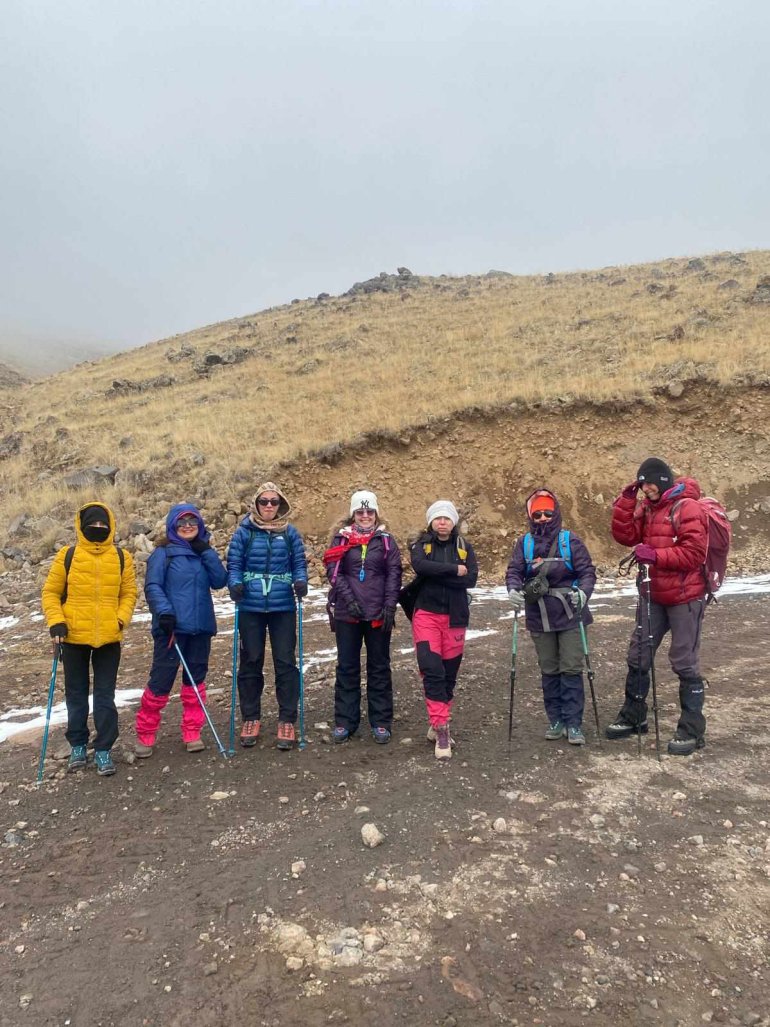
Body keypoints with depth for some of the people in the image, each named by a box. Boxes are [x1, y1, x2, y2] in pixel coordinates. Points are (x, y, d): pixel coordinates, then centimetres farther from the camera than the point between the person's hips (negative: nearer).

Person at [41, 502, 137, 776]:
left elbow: (129, 593, 6)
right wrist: (55, 621, -11)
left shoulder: (121, 557, 2)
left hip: (109, 638, 0)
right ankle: (78, 745, 30)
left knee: (105, 696, 5)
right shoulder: (67, 555, -2)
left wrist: (121, 619, -9)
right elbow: (50, 592, 2)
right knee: (76, 694, 13)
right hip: (74, 637, 0)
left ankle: (103, 750, 14)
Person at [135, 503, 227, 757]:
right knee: (161, 680, -2)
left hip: (201, 626, 5)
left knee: (196, 679, 11)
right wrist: (164, 611, -23)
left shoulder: (205, 552, 12)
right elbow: (152, 586, -9)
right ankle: (145, 735, 14)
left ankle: (192, 733, 22)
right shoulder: (163, 552, -2)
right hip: (172, 626, -5)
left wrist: (207, 553, -8)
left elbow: (220, 581, 0)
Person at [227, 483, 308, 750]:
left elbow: (299, 563, 4)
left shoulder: (290, 533, 3)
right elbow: (234, 564, 0)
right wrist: (235, 584, -18)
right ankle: (250, 718, 24)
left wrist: (301, 582, -15)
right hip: (250, 608, 0)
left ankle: (287, 721, 13)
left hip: (283, 608, 0)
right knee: (250, 662, 9)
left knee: (285, 662, 2)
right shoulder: (244, 532, 0)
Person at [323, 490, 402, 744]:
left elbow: (394, 574, 0)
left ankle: (381, 722, 17)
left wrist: (389, 607, -9)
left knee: (379, 666, 8)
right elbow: (334, 571, -3)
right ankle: (345, 721, 18)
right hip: (346, 613, 0)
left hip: (378, 613, 0)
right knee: (347, 666, 7)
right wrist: (349, 598, -15)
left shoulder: (386, 540, 5)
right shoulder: (341, 538, 4)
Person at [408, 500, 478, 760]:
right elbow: (420, 566, -19)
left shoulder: (464, 547, 8)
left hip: (455, 617, 2)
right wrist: (454, 570, -16)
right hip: (426, 614, -2)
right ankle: (441, 728, -10)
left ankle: (438, 724, 25)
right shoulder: (421, 545, 4)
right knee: (432, 670, -14)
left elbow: (471, 579, -8)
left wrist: (436, 575, -14)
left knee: (449, 674, 9)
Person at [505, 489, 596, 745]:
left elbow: (587, 571, -7)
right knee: (549, 671, 12)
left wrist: (583, 592, -26)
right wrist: (514, 589, -23)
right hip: (539, 618, 3)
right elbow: (514, 571, -2)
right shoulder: (524, 543, 3)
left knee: (571, 669, -1)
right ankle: (556, 720, 24)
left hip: (569, 616, -2)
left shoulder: (571, 541, -4)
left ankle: (573, 724, 7)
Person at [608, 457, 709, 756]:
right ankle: (633, 716, 28)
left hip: (685, 598, -8)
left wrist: (656, 555, -25)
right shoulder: (647, 507, 8)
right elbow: (625, 536, 0)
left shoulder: (687, 507, -16)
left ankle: (692, 730, 13)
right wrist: (626, 500, -8)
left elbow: (694, 552, -21)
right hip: (654, 595, 8)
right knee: (638, 655, 13)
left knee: (684, 663, 0)